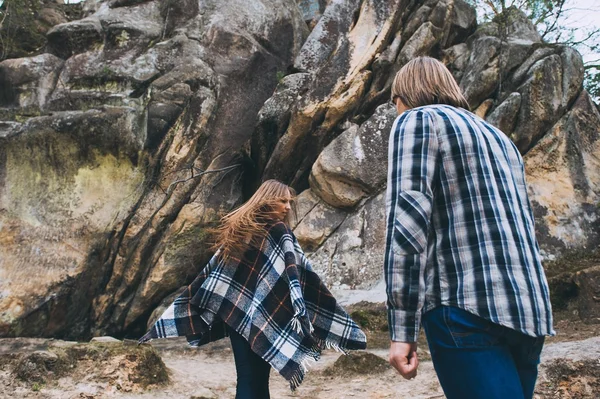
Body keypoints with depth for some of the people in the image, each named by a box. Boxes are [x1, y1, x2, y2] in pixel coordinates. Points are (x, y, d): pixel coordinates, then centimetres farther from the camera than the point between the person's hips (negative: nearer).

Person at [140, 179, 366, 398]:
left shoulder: (234, 230, 9)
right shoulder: (279, 232, -8)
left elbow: (209, 275, 11)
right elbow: (297, 276, -17)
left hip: (234, 314, 5)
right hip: (262, 318, -5)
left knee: (246, 379, 12)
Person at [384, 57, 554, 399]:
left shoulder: (419, 120, 2)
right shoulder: (498, 136, 25)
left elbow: (407, 219, -12)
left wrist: (402, 328, -13)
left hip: (468, 308, -8)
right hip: (531, 310, 8)